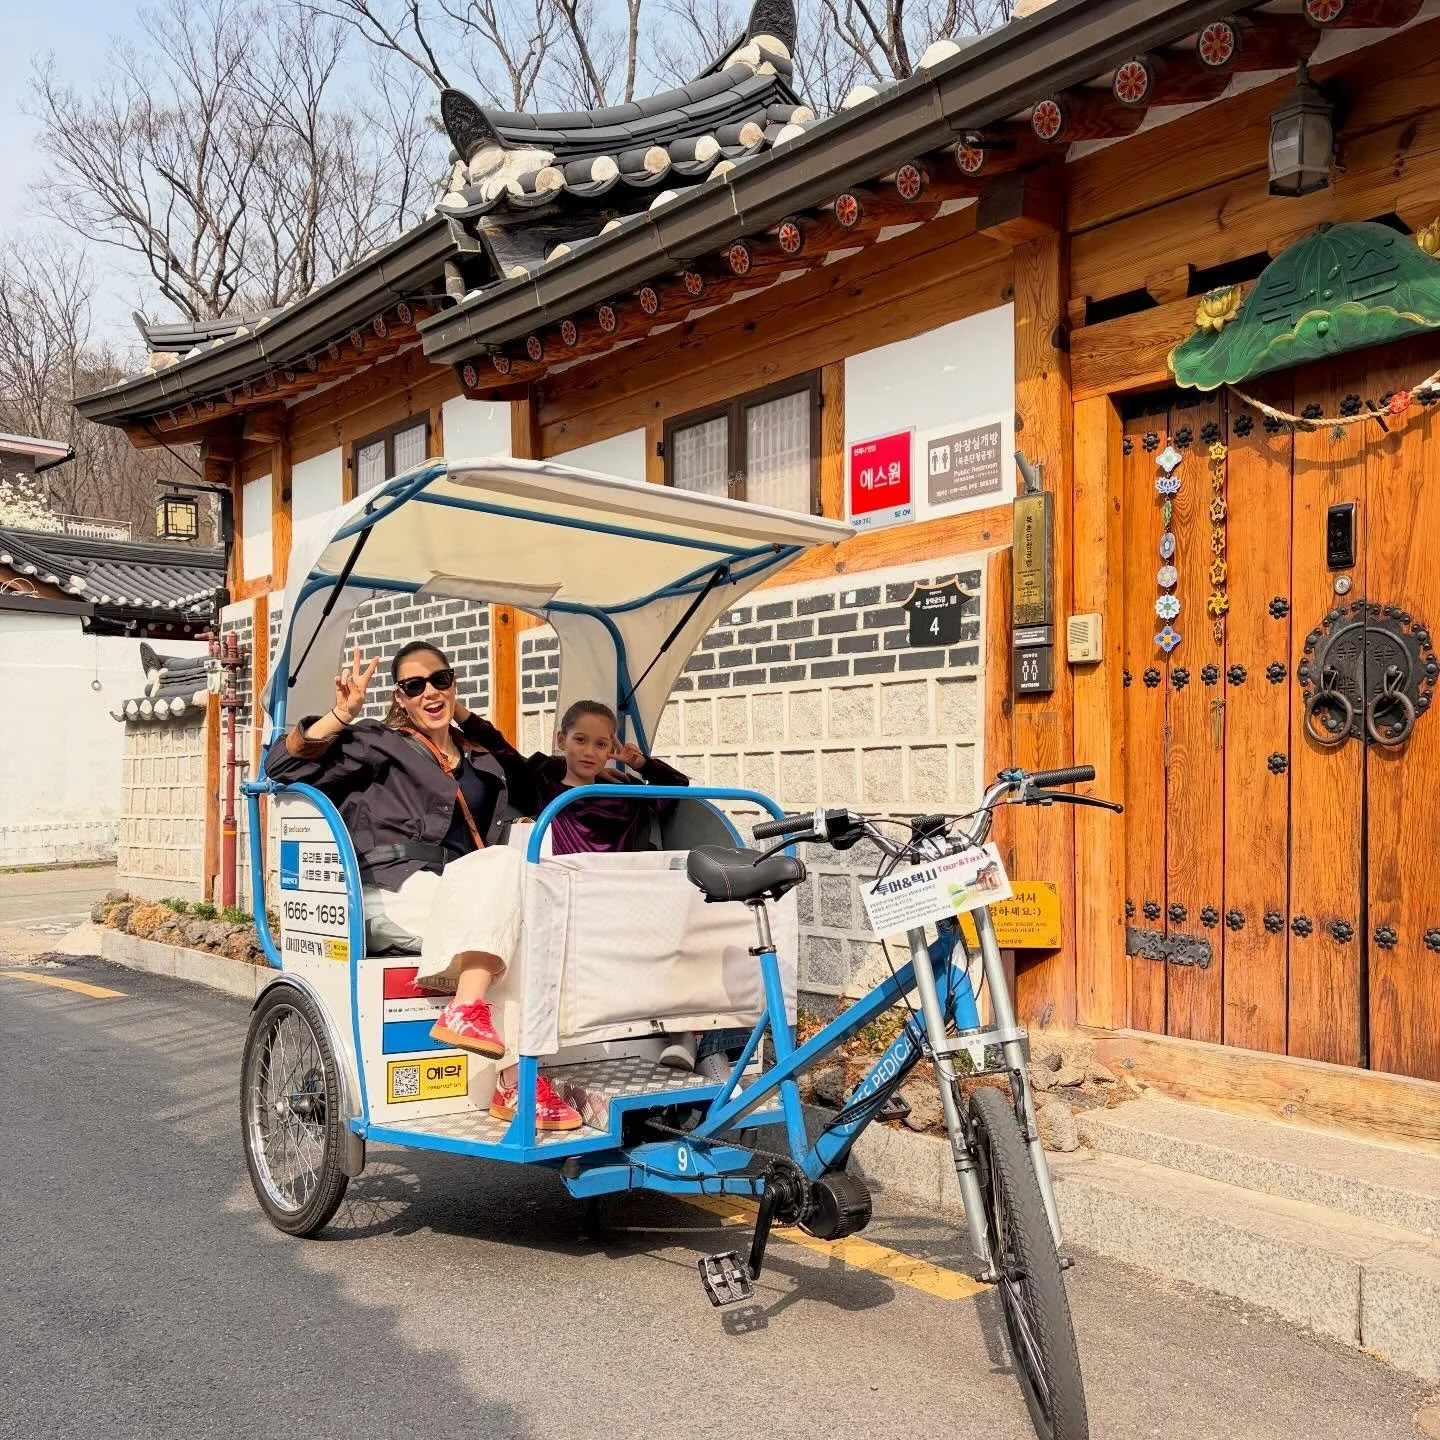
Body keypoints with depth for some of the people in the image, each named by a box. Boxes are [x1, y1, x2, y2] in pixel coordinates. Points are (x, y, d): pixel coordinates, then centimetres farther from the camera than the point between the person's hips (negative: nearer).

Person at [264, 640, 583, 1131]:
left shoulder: (482, 757, 25)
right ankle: (465, 1009, -37)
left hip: (467, 898, 5)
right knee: (506, 860, -30)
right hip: (397, 893, -5)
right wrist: (342, 714, -9)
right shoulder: (380, 743, 10)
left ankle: (517, 1083, -32)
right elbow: (283, 764, 1)